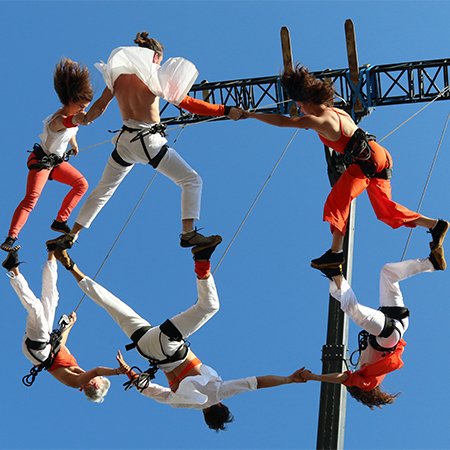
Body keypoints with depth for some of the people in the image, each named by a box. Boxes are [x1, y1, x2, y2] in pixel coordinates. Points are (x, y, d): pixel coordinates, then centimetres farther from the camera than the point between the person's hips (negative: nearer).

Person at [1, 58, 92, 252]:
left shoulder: (71, 114, -2)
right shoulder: (58, 120, -31)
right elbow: (65, 123, -58)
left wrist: (74, 145, 39)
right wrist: (75, 120, -80)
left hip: (56, 161, 9)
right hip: (40, 161, -9)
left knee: (82, 184, 8)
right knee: (31, 198, -22)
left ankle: (60, 221, 14)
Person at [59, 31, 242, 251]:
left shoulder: (118, 75, 5)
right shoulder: (154, 76, -10)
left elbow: (99, 106, 14)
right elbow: (186, 103, -14)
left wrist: (83, 120, 37)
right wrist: (225, 111, -11)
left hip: (125, 140, 6)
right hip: (149, 142, -6)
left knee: (103, 189, 22)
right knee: (192, 181, 2)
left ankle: (72, 235, 28)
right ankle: (188, 233, -13)